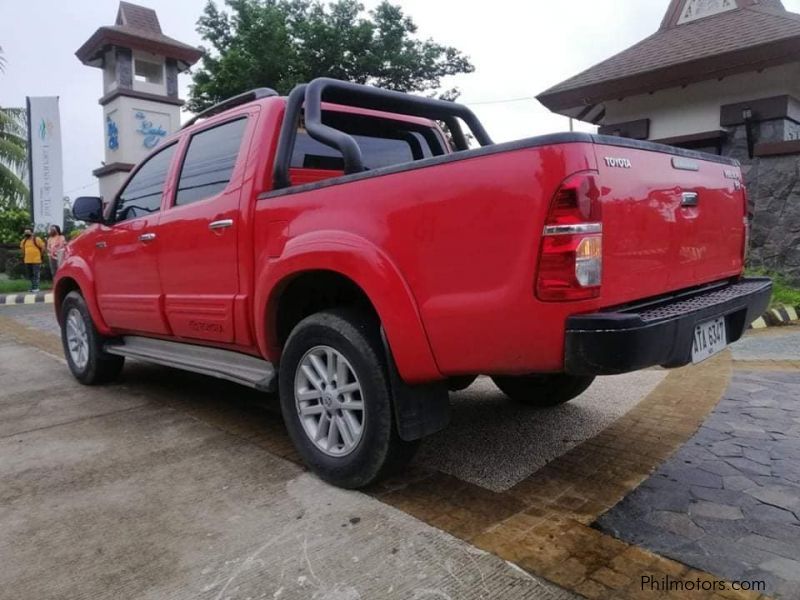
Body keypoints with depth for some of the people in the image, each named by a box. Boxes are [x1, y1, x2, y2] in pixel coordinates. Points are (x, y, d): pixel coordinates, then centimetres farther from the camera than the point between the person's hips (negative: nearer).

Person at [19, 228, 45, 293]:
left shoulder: (37, 239, -7)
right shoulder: (24, 240, 10)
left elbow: (43, 247, -4)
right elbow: (22, 248, 25)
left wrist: (40, 255, 0)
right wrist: (24, 256, 20)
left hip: (36, 260, -7)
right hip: (27, 261, 7)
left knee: (36, 275, -6)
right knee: (30, 275, 13)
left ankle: (36, 288, -3)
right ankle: (33, 287, 22)